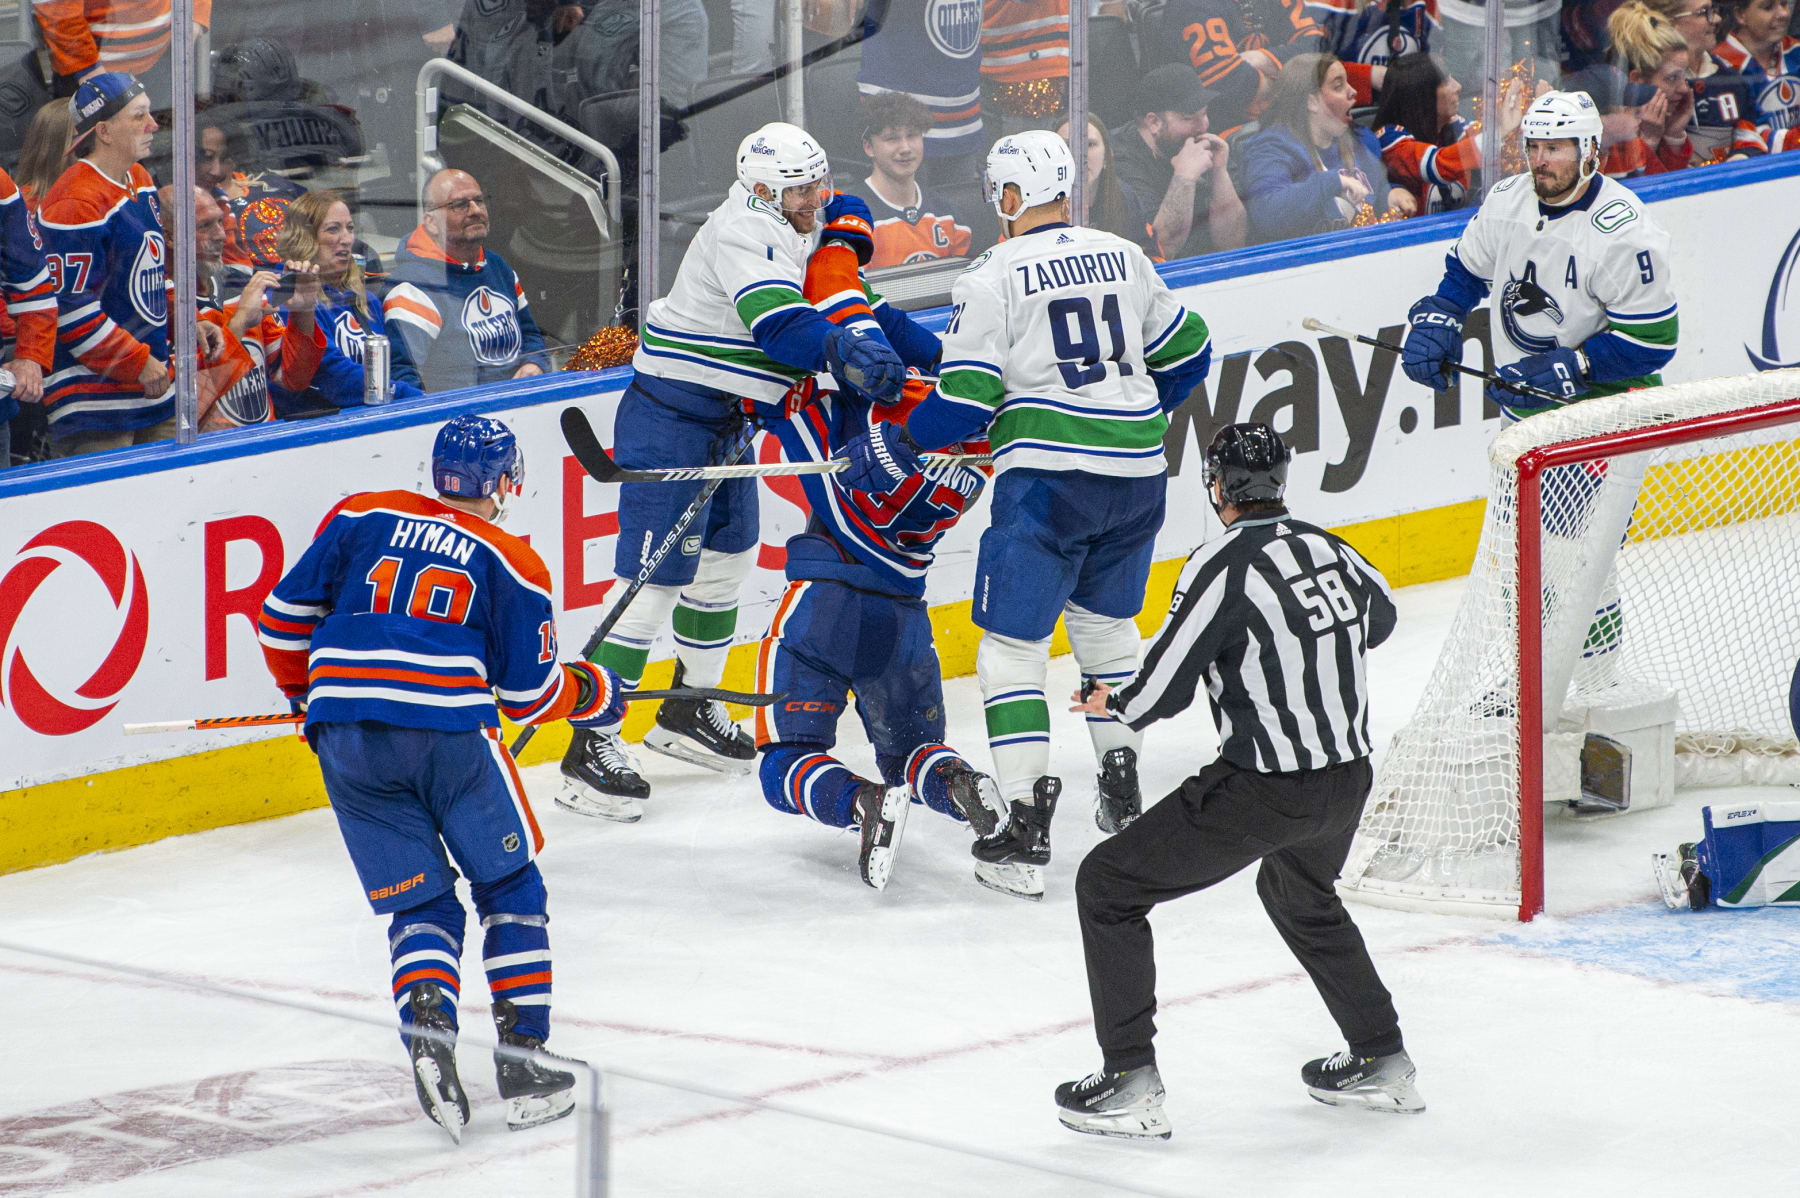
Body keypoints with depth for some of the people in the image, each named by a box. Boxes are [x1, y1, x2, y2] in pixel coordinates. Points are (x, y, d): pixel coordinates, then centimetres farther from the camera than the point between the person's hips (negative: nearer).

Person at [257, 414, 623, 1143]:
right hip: (449, 722, -3)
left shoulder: (361, 516, 17)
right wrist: (594, 693, 31)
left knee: (418, 905, 11)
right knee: (510, 888, 15)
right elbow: (532, 694, 11)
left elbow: (283, 616, 14)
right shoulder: (512, 562, 11)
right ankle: (523, 1057, 8)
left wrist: (304, 689, 31)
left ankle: (428, 1035, -15)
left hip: (344, 733, 3)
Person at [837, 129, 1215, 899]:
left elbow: (967, 397, -11)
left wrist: (893, 451, 2)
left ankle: (1025, 831, -8)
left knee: (1013, 647, -1)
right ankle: (1122, 791, 32)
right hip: (1138, 473, 6)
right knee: (1105, 622, 26)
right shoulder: (1124, 258, 12)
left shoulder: (992, 277, -6)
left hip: (1049, 472, -6)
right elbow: (1188, 351, 22)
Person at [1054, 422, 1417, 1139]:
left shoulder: (1224, 564, -15)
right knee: (1299, 893, 37)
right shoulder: (1331, 550, 6)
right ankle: (1382, 1063, 39)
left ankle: (1131, 1083, 0)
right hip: (1350, 777, 8)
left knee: (1109, 885, 4)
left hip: (1265, 790, -8)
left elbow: (1159, 692, -13)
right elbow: (1379, 618, 29)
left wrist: (1111, 704, 9)